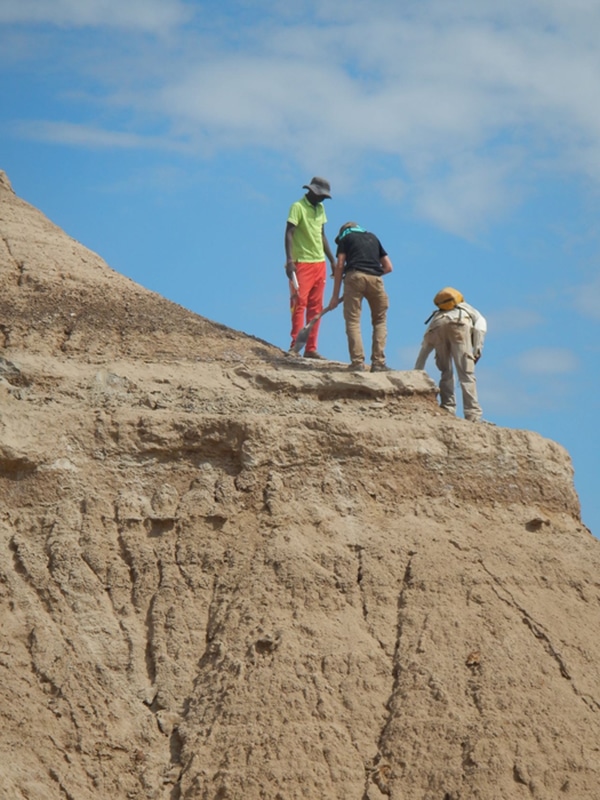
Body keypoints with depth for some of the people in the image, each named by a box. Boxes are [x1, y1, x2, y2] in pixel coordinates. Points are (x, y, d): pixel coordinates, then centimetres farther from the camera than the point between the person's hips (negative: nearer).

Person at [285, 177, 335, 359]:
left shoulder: (320, 208, 15)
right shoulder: (298, 207, -7)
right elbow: (289, 234, -13)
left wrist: (332, 260, 19)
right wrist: (289, 260, -23)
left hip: (319, 263, 7)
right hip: (302, 262, -7)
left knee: (316, 307, 4)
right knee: (299, 303, -9)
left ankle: (311, 348, 6)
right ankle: (295, 346, -10)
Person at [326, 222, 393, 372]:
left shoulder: (345, 238, 20)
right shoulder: (373, 237, 30)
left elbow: (340, 265, 9)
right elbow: (388, 267, 25)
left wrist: (335, 295, 8)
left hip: (354, 276, -3)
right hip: (375, 279, 3)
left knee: (353, 321, 0)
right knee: (380, 320, 14)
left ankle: (357, 362, -10)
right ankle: (378, 362, 4)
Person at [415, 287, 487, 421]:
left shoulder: (435, 316, 43)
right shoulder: (469, 311, 40)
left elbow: (423, 353, 39)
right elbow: (480, 323, 12)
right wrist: (478, 348, 2)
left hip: (437, 325, 2)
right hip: (459, 323, -2)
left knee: (446, 372, 20)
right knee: (466, 373, 0)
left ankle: (447, 409, 10)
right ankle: (473, 415, -8)